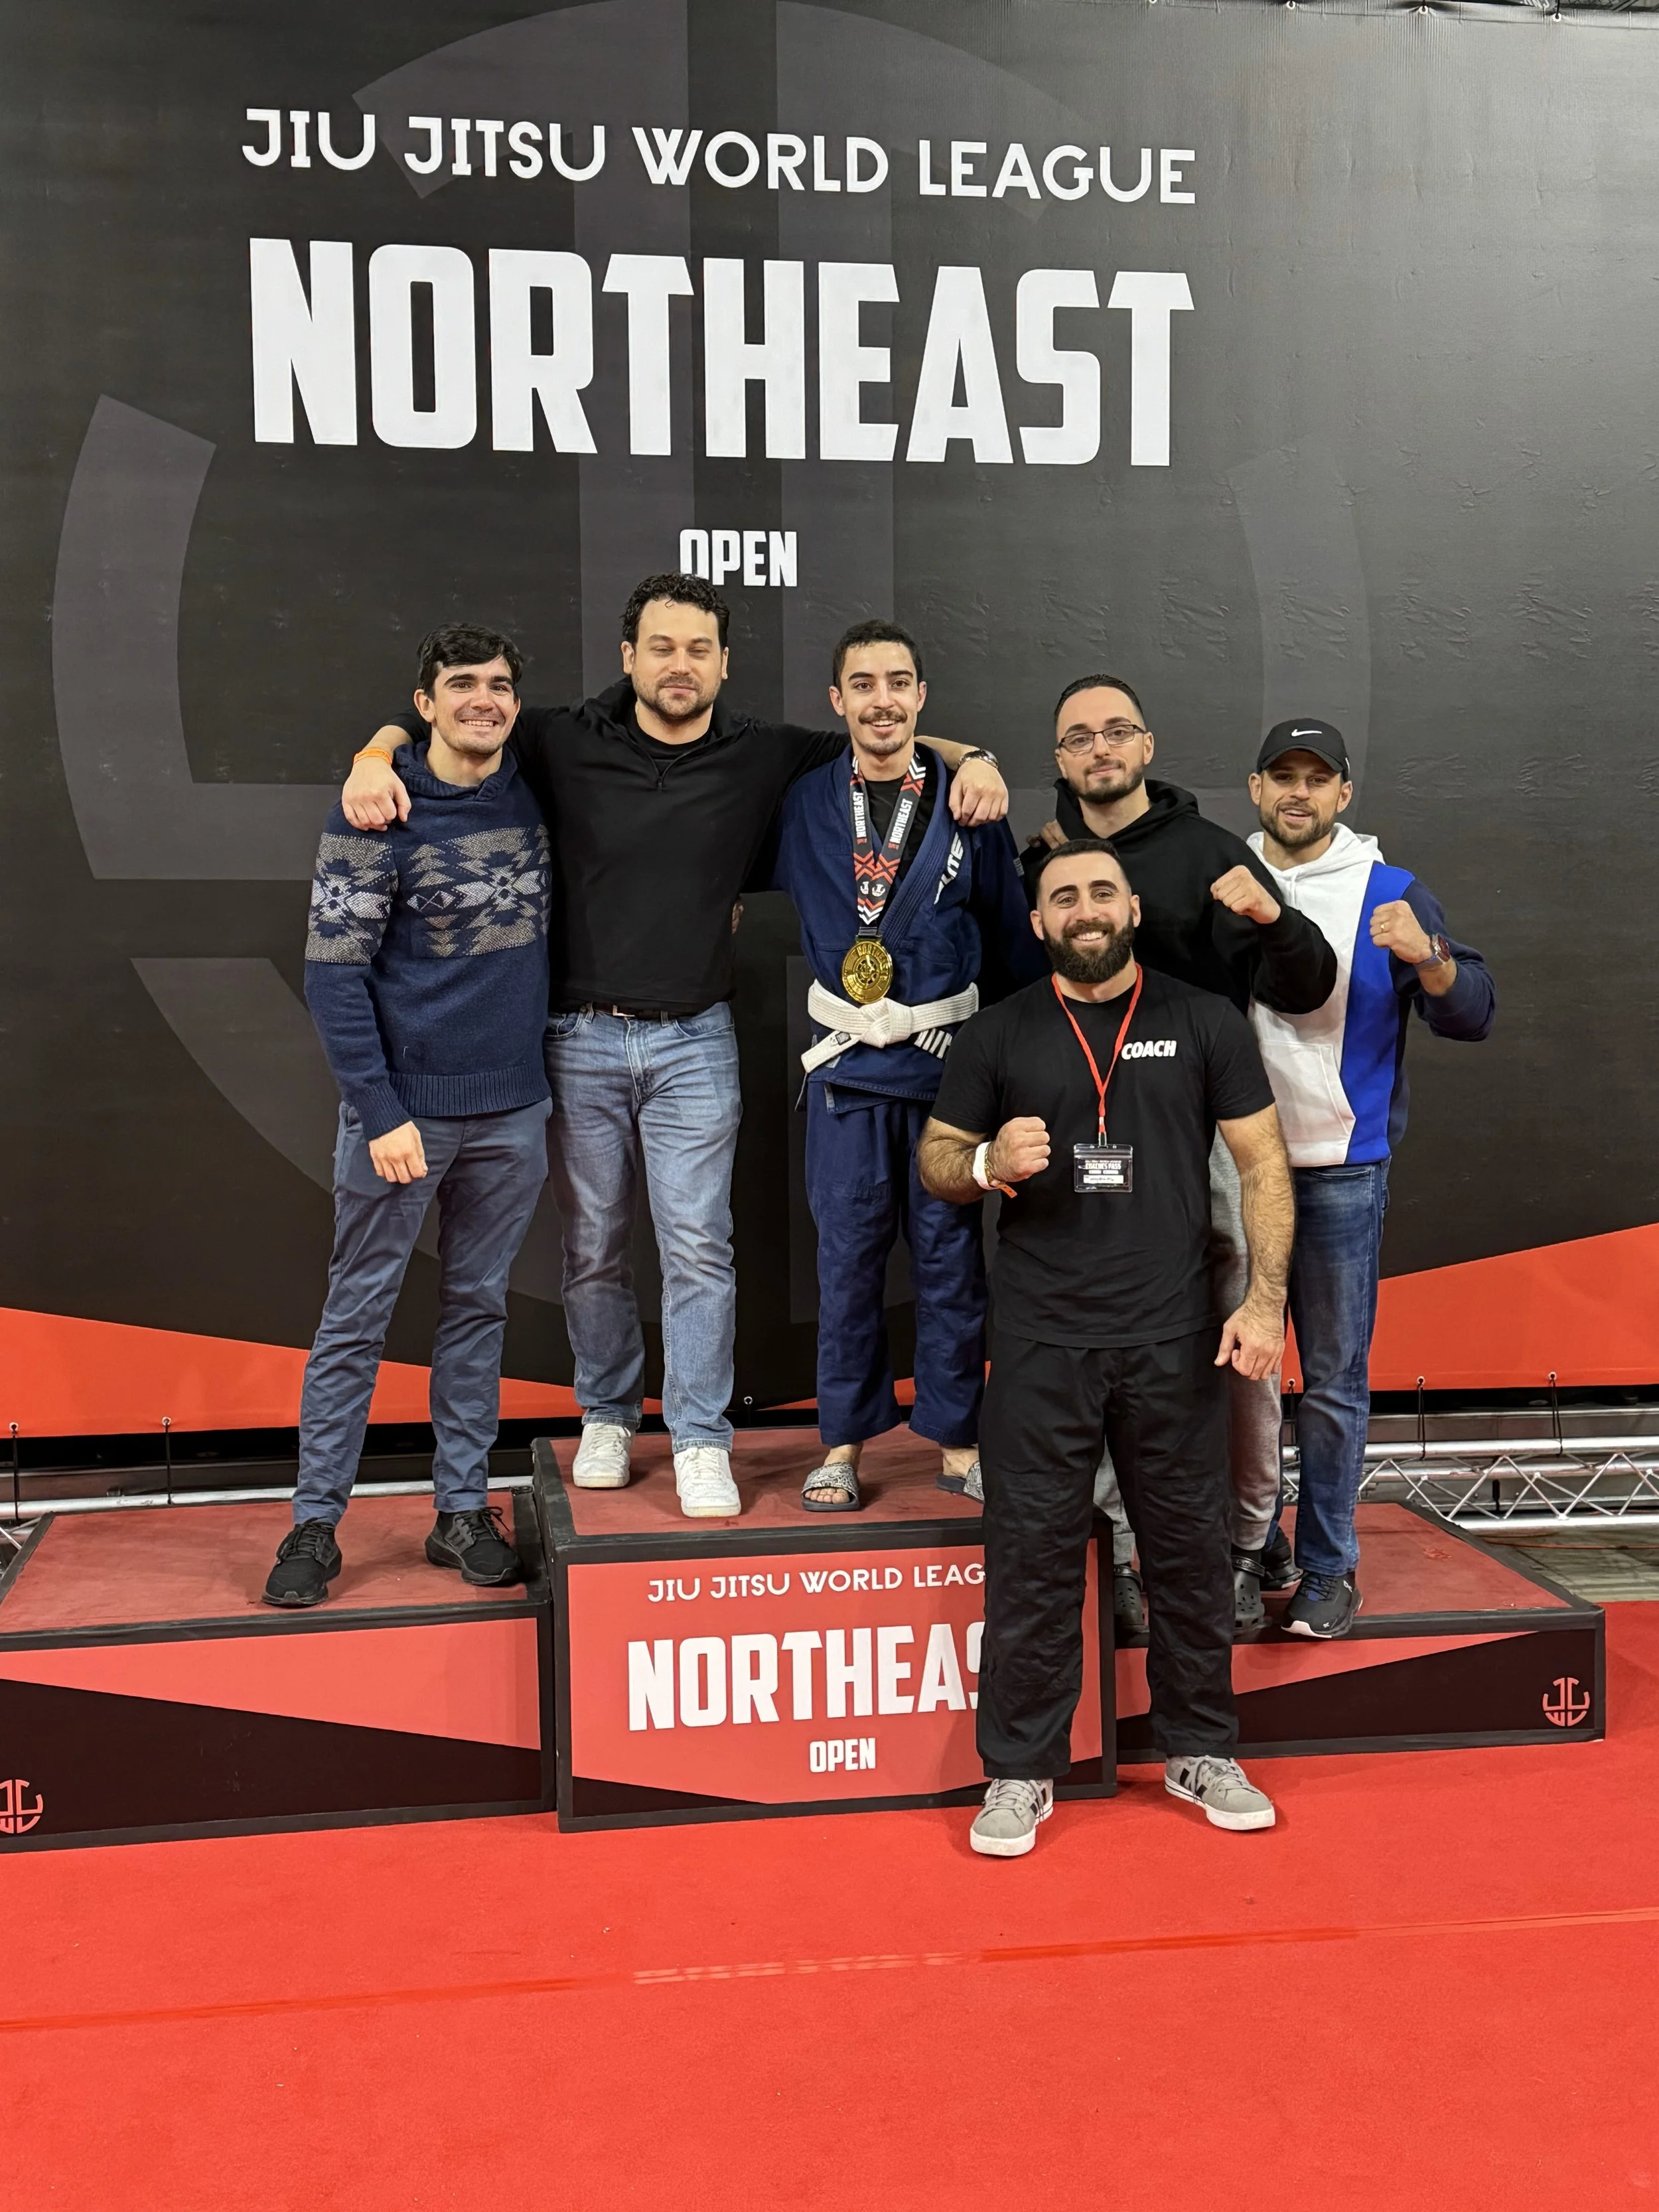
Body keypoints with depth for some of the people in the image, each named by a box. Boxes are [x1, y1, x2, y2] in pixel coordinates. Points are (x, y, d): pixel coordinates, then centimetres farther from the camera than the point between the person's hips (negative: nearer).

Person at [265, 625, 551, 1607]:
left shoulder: (534, 798, 6)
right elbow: (335, 976, -11)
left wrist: (545, 1078, 11)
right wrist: (381, 1113, -17)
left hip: (513, 1112, 5)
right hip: (405, 1108, -4)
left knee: (479, 1310, 11)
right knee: (358, 1316, 3)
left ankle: (464, 1510, 21)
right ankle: (317, 1520, 13)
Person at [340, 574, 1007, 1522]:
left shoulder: (764, 757, 1)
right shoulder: (566, 742, -1)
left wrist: (969, 759, -7)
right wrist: (376, 757, -15)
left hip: (694, 1042, 0)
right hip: (581, 1039, 1)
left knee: (698, 1247, -2)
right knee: (594, 1248, 11)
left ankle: (702, 1443, 8)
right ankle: (608, 1416, 28)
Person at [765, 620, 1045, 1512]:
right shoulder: (802, 804, 3)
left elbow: (1011, 936, 5)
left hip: (949, 1058, 0)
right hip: (846, 1062, 1)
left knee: (951, 1252, 6)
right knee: (848, 1254, 6)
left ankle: (956, 1438, 19)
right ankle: (844, 1440, 19)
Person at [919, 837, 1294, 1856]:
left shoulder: (1205, 1023, 6)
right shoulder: (999, 1035, 7)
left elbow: (1263, 1162, 5)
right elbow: (936, 1160, 11)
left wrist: (1265, 1297, -6)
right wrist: (988, 1164, -13)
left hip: (1176, 1338, 1)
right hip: (1041, 1341, 0)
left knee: (1192, 1547, 8)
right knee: (1033, 1554, 2)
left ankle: (1202, 1753, 26)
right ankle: (1022, 1772, 15)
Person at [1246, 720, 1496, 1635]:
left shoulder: (1392, 895, 1)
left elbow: (1473, 1017, -6)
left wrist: (1427, 957, -24)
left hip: (1340, 1175, -2)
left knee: (1334, 1380, 3)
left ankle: (1327, 1568, 15)